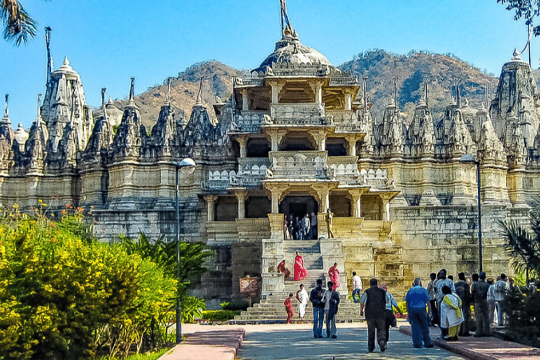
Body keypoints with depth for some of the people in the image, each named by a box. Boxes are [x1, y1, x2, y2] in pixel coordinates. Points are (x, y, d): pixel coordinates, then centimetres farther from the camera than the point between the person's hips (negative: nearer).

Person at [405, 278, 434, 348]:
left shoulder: (410, 290, 11)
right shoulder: (423, 290, 3)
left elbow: (407, 303, 10)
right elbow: (428, 302, -3)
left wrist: (408, 312, 14)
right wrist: (429, 311, -1)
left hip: (412, 309, 2)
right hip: (421, 309, -2)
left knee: (415, 327, 4)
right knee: (425, 327, 5)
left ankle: (417, 343, 2)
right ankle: (427, 343, 7)